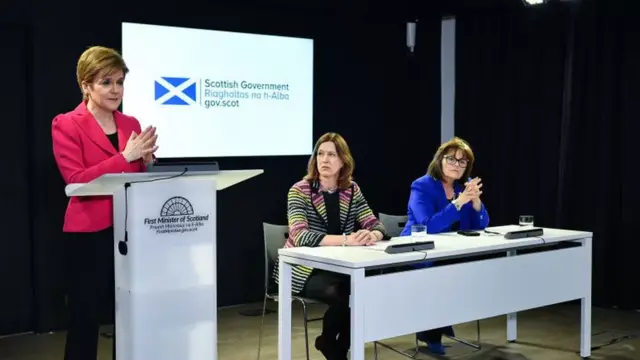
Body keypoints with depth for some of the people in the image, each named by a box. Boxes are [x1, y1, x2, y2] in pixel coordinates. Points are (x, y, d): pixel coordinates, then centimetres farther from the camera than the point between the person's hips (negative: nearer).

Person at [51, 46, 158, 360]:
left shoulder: (131, 124, 11)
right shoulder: (66, 125, -5)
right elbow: (76, 181, -15)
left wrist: (146, 162, -6)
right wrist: (124, 157, -17)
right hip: (88, 235, -5)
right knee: (84, 320, 3)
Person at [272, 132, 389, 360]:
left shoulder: (352, 190, 3)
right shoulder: (300, 191, -13)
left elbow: (375, 225, -1)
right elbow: (300, 237, -26)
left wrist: (372, 236, -28)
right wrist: (346, 240, -39)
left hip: (339, 267, 5)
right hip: (304, 269, -5)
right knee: (340, 295, -29)